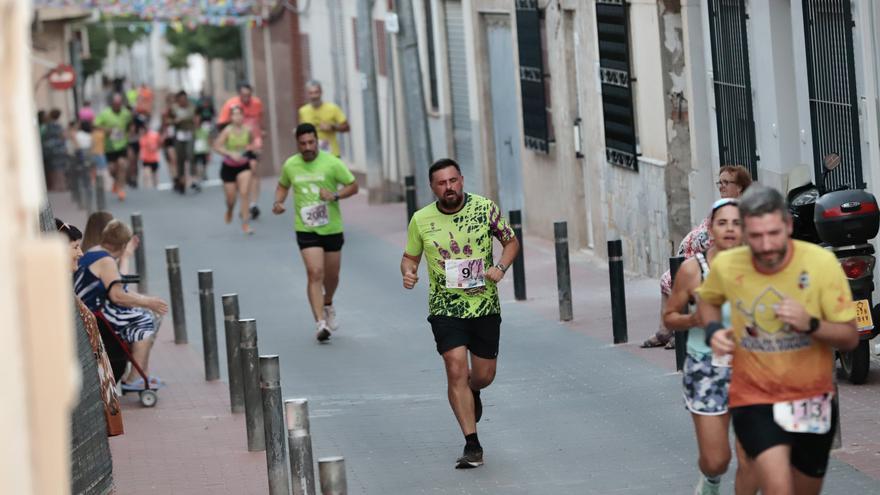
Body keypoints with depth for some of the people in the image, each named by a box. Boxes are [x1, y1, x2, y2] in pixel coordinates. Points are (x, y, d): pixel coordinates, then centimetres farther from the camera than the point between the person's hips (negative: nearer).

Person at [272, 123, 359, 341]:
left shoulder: (331, 163, -8)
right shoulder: (290, 165, -1)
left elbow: (353, 186, -3)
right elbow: (283, 185, 19)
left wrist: (335, 195, -20)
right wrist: (278, 202, -1)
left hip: (332, 228, 1)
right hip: (306, 230, -1)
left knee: (332, 276, 14)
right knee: (315, 273, -17)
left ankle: (328, 305, 47)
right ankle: (320, 323, -19)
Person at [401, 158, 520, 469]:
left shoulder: (485, 208, -4)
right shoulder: (421, 220, -3)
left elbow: (511, 242, 8)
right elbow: (410, 256, 11)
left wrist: (500, 268, -10)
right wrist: (408, 272, -12)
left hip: (485, 306, 1)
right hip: (445, 307, -1)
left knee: (484, 375, 8)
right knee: (456, 370, -15)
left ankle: (472, 392, 48)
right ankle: (472, 446, -9)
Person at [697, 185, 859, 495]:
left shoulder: (822, 262, -16)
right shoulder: (726, 266, -11)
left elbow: (850, 338, -12)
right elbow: (708, 300, 15)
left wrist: (810, 324, -31)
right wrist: (713, 330, -6)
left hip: (812, 399, 1)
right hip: (754, 398, -1)